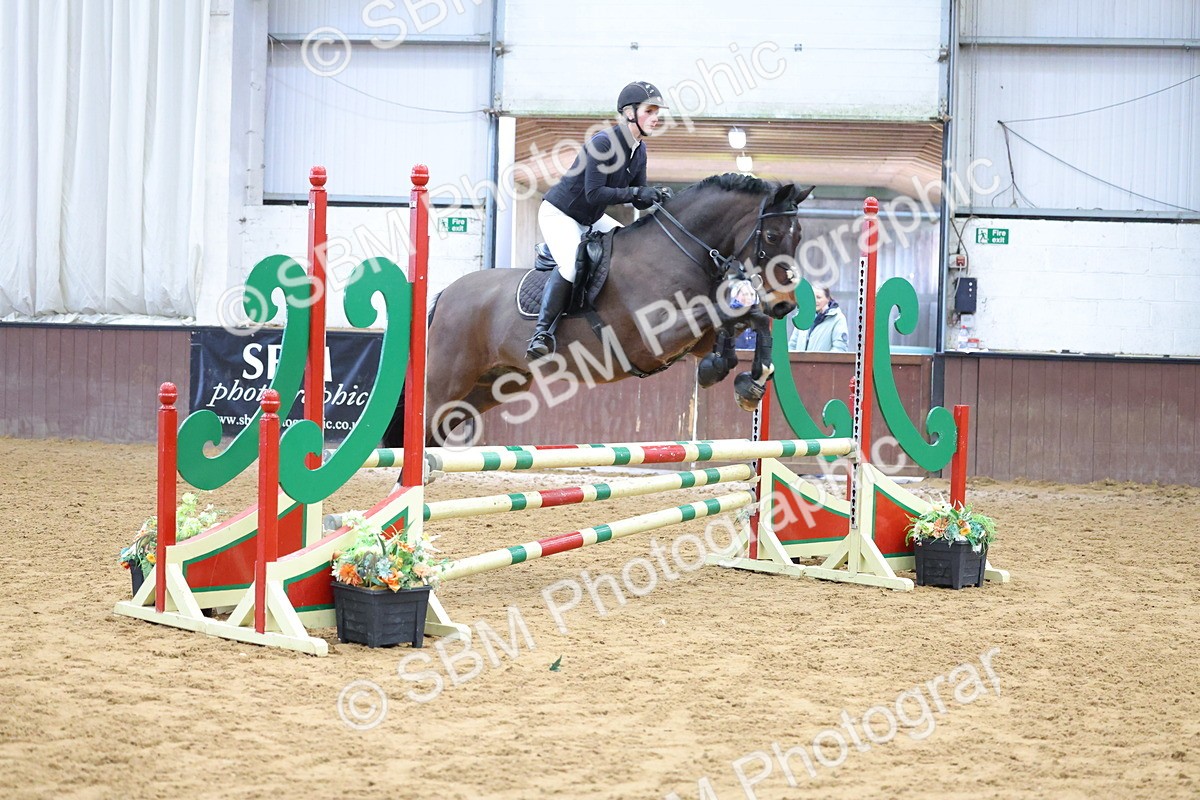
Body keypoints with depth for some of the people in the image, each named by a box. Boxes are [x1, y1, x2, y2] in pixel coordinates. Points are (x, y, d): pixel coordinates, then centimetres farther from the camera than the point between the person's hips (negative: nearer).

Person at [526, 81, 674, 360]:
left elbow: (638, 201, 5)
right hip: (559, 214, -9)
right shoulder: (603, 142, -25)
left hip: (591, 220, 9)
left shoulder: (639, 150, 1)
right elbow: (594, 193, -29)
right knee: (572, 266, -32)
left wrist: (655, 197, -17)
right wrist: (637, 192, -30)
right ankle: (542, 332, -28)